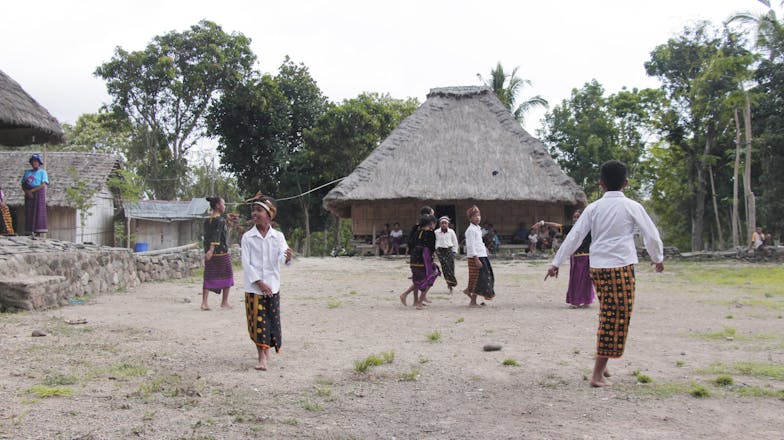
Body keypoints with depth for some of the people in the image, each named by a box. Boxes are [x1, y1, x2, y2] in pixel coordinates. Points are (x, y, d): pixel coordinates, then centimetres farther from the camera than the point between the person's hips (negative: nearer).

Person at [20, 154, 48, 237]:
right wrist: (27, 192, -9)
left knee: (39, 211, -10)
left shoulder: (42, 172, 2)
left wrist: (32, 190, -15)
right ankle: (30, 232, -3)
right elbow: (23, 185, 12)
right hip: (29, 194, 4)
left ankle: (39, 231, -14)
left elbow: (43, 185, -9)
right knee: (29, 213, -2)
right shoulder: (27, 172, 16)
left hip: (39, 192, -4)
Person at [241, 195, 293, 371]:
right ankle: (262, 358, 3)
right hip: (253, 286, -1)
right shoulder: (247, 237, -3)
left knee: (272, 319, 8)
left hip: (273, 285, 2)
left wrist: (288, 257, -38)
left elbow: (282, 256, -13)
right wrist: (260, 283, -14)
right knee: (257, 321, -3)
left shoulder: (278, 236, 1)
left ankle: (267, 347, 33)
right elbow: (246, 263, -6)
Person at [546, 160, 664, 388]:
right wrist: (658, 258, 20)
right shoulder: (631, 206, -1)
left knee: (607, 317, 19)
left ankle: (602, 366, 22)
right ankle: (598, 374, -2)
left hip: (597, 267, 4)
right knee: (617, 319, 0)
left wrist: (556, 262, 8)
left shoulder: (593, 208, 7)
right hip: (621, 266, -4)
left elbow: (575, 236, 4)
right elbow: (651, 235, 2)